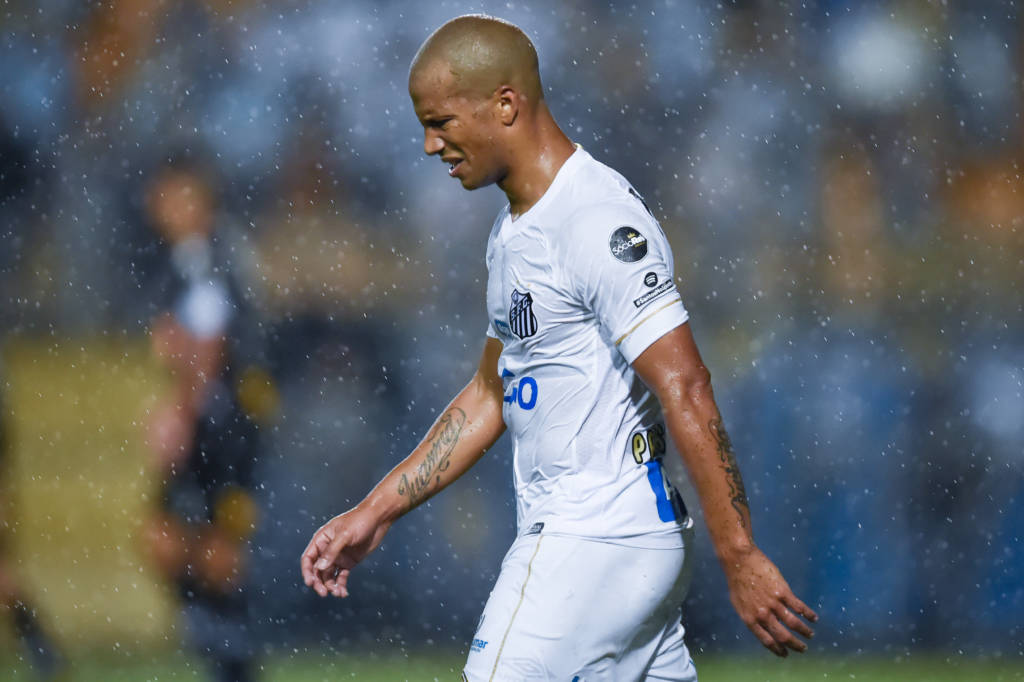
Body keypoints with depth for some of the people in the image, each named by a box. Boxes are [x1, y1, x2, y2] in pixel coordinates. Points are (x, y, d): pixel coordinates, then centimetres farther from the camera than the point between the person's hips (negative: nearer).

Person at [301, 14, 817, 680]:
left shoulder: (599, 223, -16)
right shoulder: (514, 231, 16)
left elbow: (685, 390, -21)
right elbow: (489, 397, 26)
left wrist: (739, 558, -25)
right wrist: (375, 513, 24)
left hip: (600, 543, -10)